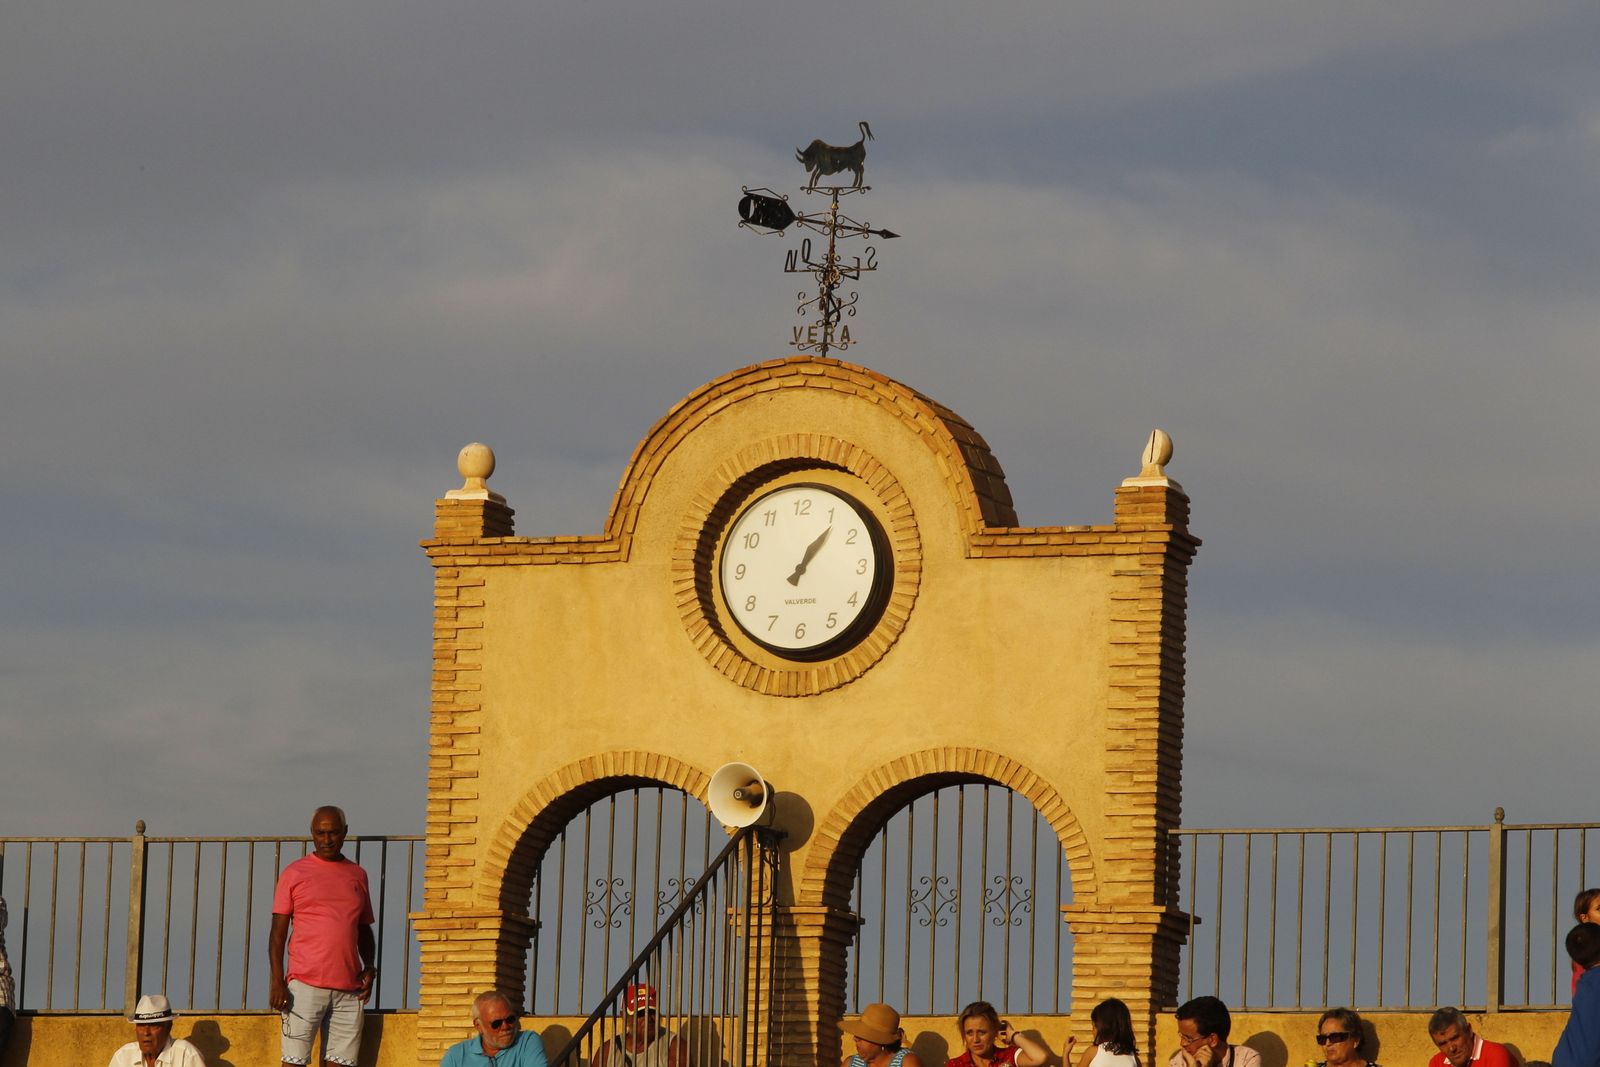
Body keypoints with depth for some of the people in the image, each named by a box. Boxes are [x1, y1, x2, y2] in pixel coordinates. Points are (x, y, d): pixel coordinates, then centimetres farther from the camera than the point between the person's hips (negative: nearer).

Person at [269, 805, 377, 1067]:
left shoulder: (358, 875, 16)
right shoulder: (295, 873, 4)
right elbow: (278, 932, 1)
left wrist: (369, 967, 4)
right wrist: (277, 981, -9)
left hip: (349, 987, 4)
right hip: (306, 983, -4)